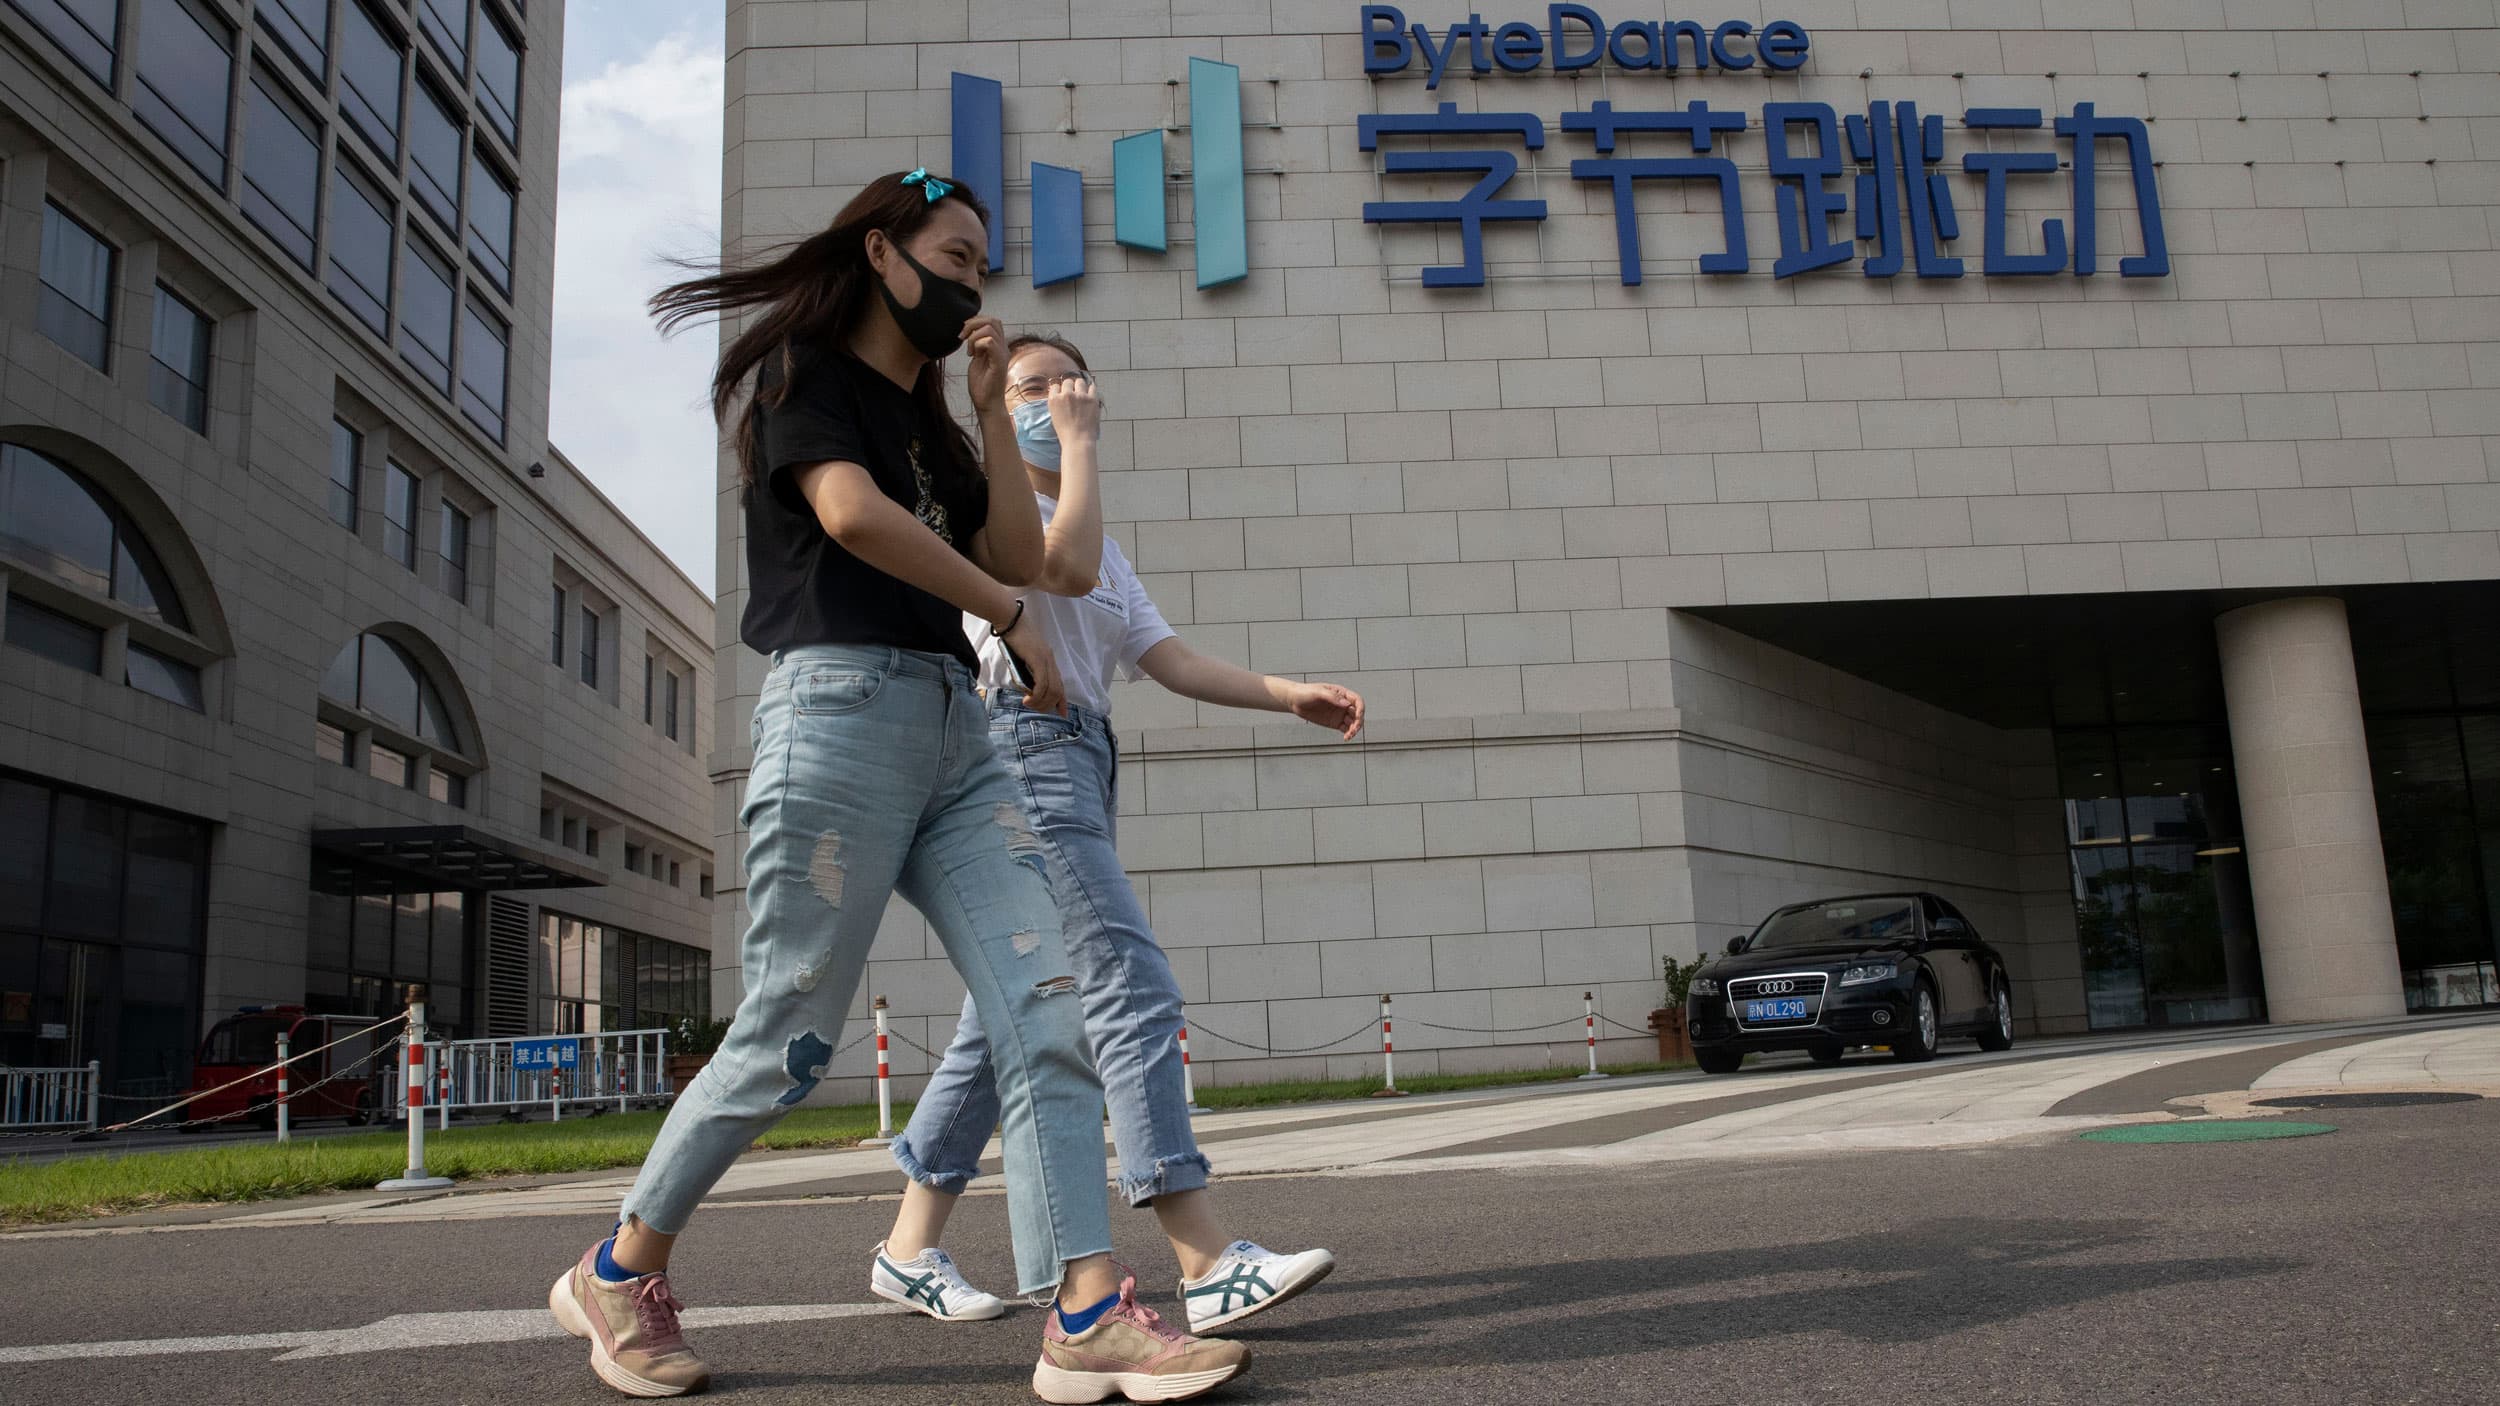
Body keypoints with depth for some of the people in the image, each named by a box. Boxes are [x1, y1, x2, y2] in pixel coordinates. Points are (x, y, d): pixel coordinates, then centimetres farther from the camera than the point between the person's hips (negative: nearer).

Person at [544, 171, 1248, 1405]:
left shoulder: (928, 421, 26)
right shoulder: (802, 374, 4)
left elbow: (1018, 551, 16)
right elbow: (853, 512, -15)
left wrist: (991, 408, 12)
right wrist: (1011, 614, -8)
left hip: (955, 729, 8)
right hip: (843, 710, -7)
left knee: (1047, 1008, -9)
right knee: (788, 1042, -2)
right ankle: (617, 1275, 19)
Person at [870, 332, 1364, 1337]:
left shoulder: (1104, 549, 26)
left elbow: (1168, 659, 16)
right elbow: (1067, 564, -19)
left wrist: (1292, 697, 5)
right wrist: (1080, 443, -6)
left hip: (1078, 764, 9)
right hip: (1024, 749, -9)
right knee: (1132, 985, -18)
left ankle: (911, 1247, 17)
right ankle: (1208, 1264, -20)